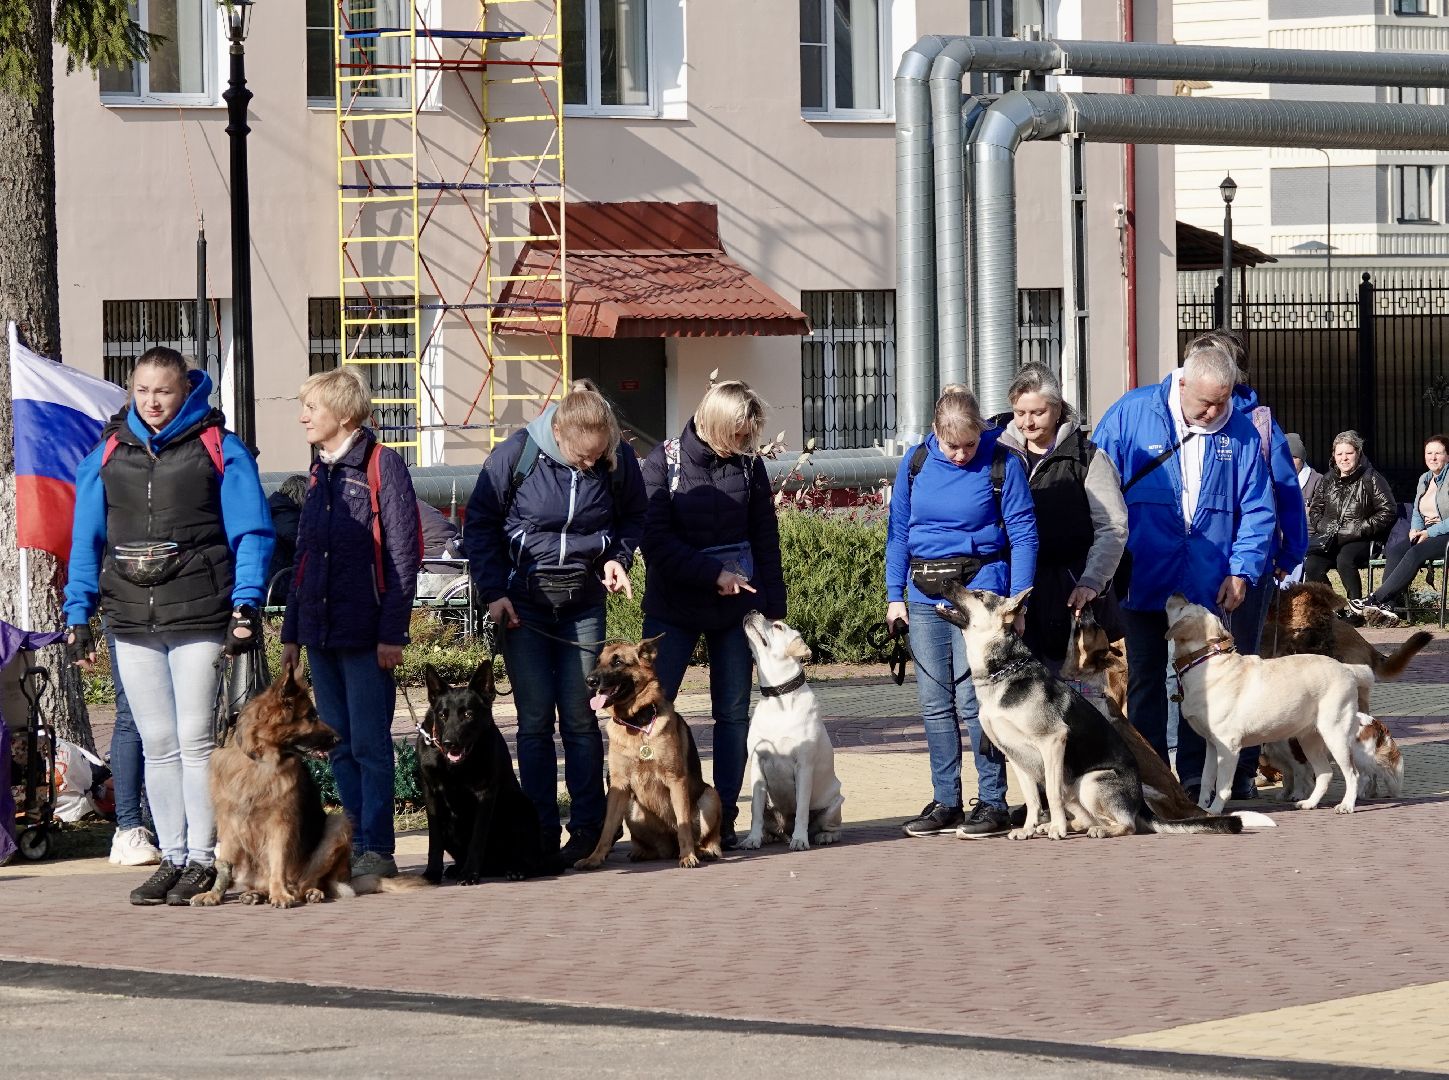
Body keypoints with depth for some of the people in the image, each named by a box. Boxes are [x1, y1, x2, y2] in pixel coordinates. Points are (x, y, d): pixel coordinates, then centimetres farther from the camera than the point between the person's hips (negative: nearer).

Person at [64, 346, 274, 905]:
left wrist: (246, 606, -11)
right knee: (157, 743, 6)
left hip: (198, 617, -4)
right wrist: (78, 615, 7)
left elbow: (252, 531, -1)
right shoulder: (107, 454, 11)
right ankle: (172, 857, 11)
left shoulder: (220, 448, 0)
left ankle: (201, 859, 1)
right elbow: (86, 539, 14)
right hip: (132, 623, 4)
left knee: (194, 740, -4)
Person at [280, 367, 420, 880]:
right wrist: (292, 630, 18)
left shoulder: (382, 466, -7)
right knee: (340, 746, 8)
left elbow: (403, 553, -11)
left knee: (369, 743, -5)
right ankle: (355, 841, 13)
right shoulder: (320, 472, 16)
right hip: (321, 633, 7)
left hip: (366, 635, -7)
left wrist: (392, 630, -15)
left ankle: (377, 850, -2)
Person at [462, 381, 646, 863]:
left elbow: (633, 516, 12)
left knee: (580, 716, -1)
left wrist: (618, 557, -6)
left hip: (583, 602, 2)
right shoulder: (516, 454, -15)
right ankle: (541, 832, 2)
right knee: (535, 718, -3)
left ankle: (588, 827, 6)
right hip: (522, 602, -2)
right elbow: (479, 523, -4)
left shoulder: (619, 459, -9)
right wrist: (493, 591, -10)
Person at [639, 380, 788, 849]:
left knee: (733, 713, 4)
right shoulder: (663, 462, -7)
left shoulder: (749, 466, 2)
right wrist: (714, 575, -19)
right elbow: (655, 541, -13)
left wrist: (774, 609, 3)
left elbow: (766, 542, 7)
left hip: (734, 610, 3)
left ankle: (724, 815, 9)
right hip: (673, 607, -3)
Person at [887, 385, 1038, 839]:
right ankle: (945, 802, 13)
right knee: (935, 704, 6)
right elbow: (898, 530, 12)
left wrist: (1015, 603, -10)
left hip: (979, 589, -5)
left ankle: (993, 803, -2)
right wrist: (895, 594, 6)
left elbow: (1023, 536, -5)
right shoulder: (916, 462, 5)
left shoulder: (1002, 464, -6)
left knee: (972, 699, -9)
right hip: (925, 596, 5)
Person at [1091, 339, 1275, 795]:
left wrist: (1242, 569, -3)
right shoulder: (1130, 415, -4)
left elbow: (1257, 509, 8)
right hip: (1143, 582, -1)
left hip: (1208, 586, 1)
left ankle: (1197, 780, 10)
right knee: (1144, 682, 4)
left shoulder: (1240, 432, 2)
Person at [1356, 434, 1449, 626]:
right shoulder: (1425, 479, 20)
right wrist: (1415, 530, 0)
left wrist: (1429, 533, -17)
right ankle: (1384, 606, -37)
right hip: (1425, 534, 7)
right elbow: (1417, 512, 22)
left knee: (1415, 554, -33)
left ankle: (1375, 600, -36)